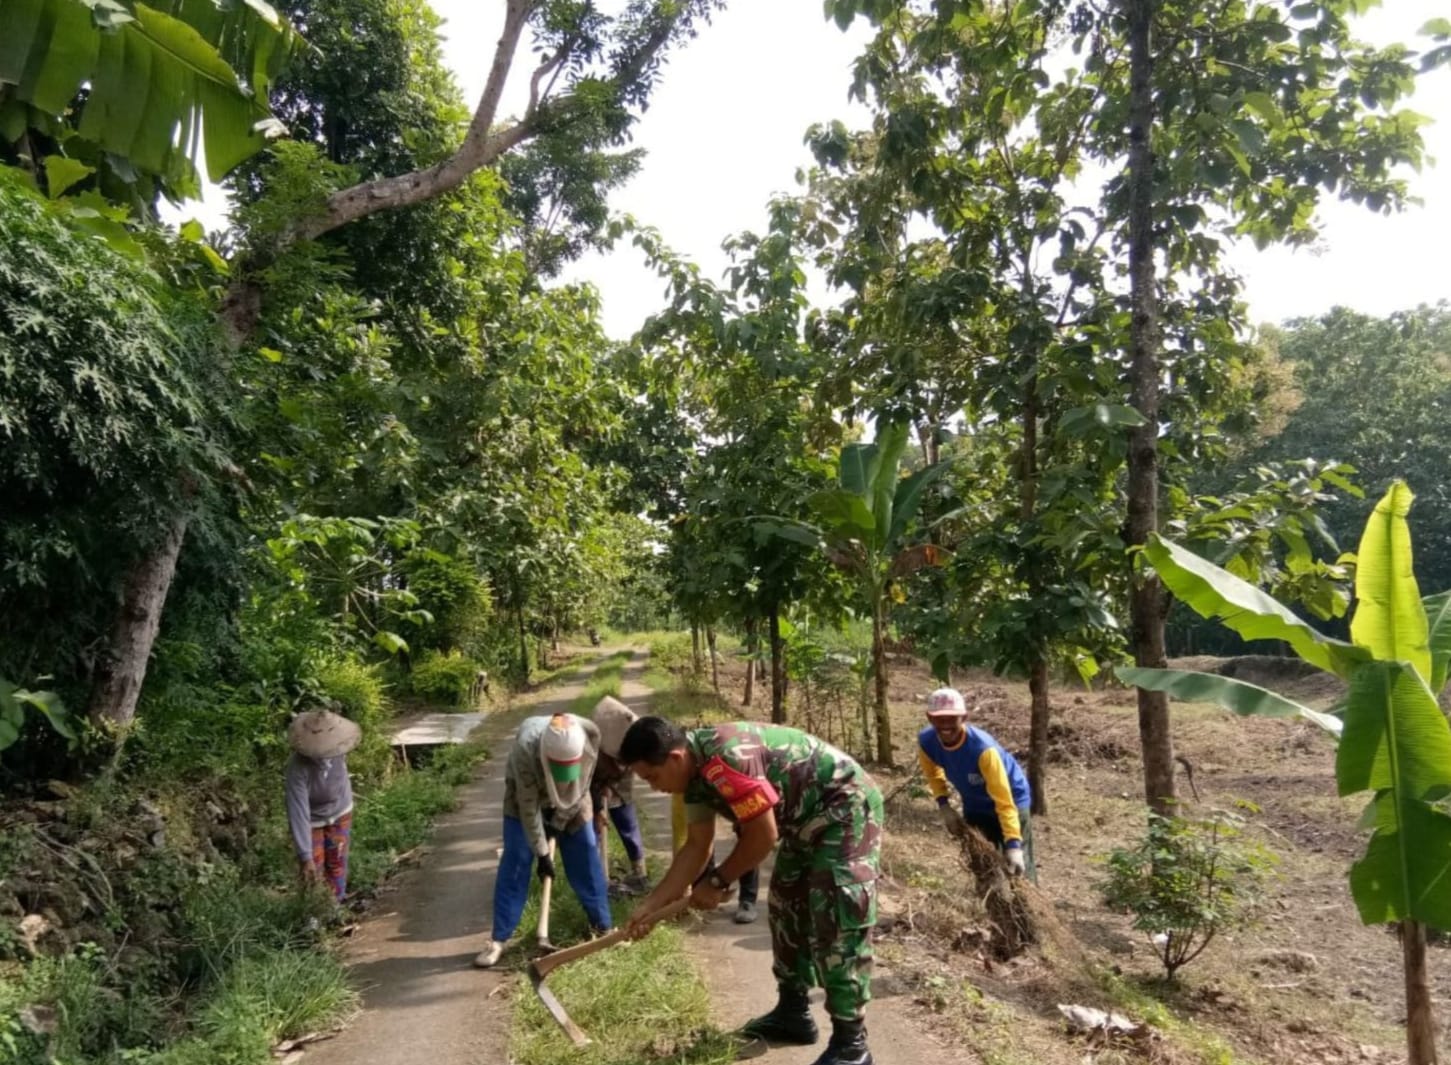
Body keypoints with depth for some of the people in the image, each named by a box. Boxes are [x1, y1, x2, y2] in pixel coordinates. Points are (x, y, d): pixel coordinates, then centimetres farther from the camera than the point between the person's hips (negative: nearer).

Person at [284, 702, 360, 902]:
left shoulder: (336, 751, -27)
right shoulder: (297, 769, -39)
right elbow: (298, 814, -39)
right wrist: (305, 857, -40)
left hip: (340, 813, 4)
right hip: (311, 821, -4)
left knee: (337, 865, 17)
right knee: (313, 871, 4)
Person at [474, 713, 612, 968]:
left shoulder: (590, 735, -35)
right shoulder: (525, 748, -41)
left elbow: (582, 784, -18)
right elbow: (529, 805, -30)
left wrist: (558, 820, -14)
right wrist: (542, 852, -23)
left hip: (572, 800, 2)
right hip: (526, 797, -2)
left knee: (587, 859, 3)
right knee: (515, 863, -6)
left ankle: (602, 926, 18)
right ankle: (499, 939, 5)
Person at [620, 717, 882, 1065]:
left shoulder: (726, 758, -32)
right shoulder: (697, 771, 0)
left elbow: (764, 835, -25)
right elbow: (697, 846, 7)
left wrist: (718, 882, -10)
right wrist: (651, 905, 5)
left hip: (846, 806, -10)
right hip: (808, 818, 10)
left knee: (837, 920, -10)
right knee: (785, 908, 16)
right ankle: (793, 1013, 29)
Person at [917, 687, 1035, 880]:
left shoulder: (983, 748, -38)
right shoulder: (926, 742, -23)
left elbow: (1004, 801, -35)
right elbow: (933, 773, 1)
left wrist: (1013, 844, -42)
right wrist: (944, 806, -12)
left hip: (1010, 799, -5)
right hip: (974, 805, 5)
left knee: (1018, 868, -9)